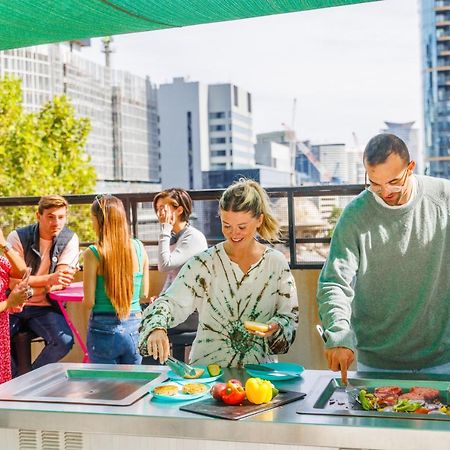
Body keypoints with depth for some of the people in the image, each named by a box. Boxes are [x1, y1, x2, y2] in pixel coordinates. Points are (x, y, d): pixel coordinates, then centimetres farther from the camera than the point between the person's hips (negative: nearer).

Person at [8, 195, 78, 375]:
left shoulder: (69, 239, -5)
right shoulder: (18, 237, -8)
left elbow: (61, 281, -10)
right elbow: (13, 280, -15)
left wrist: (31, 282, -28)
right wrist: (49, 279, -30)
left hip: (45, 307, 0)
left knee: (65, 340, -25)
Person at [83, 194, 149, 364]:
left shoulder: (93, 253, -12)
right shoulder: (139, 248, -1)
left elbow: (89, 302, -9)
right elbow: (144, 293, 8)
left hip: (105, 330, -3)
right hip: (135, 327, 4)